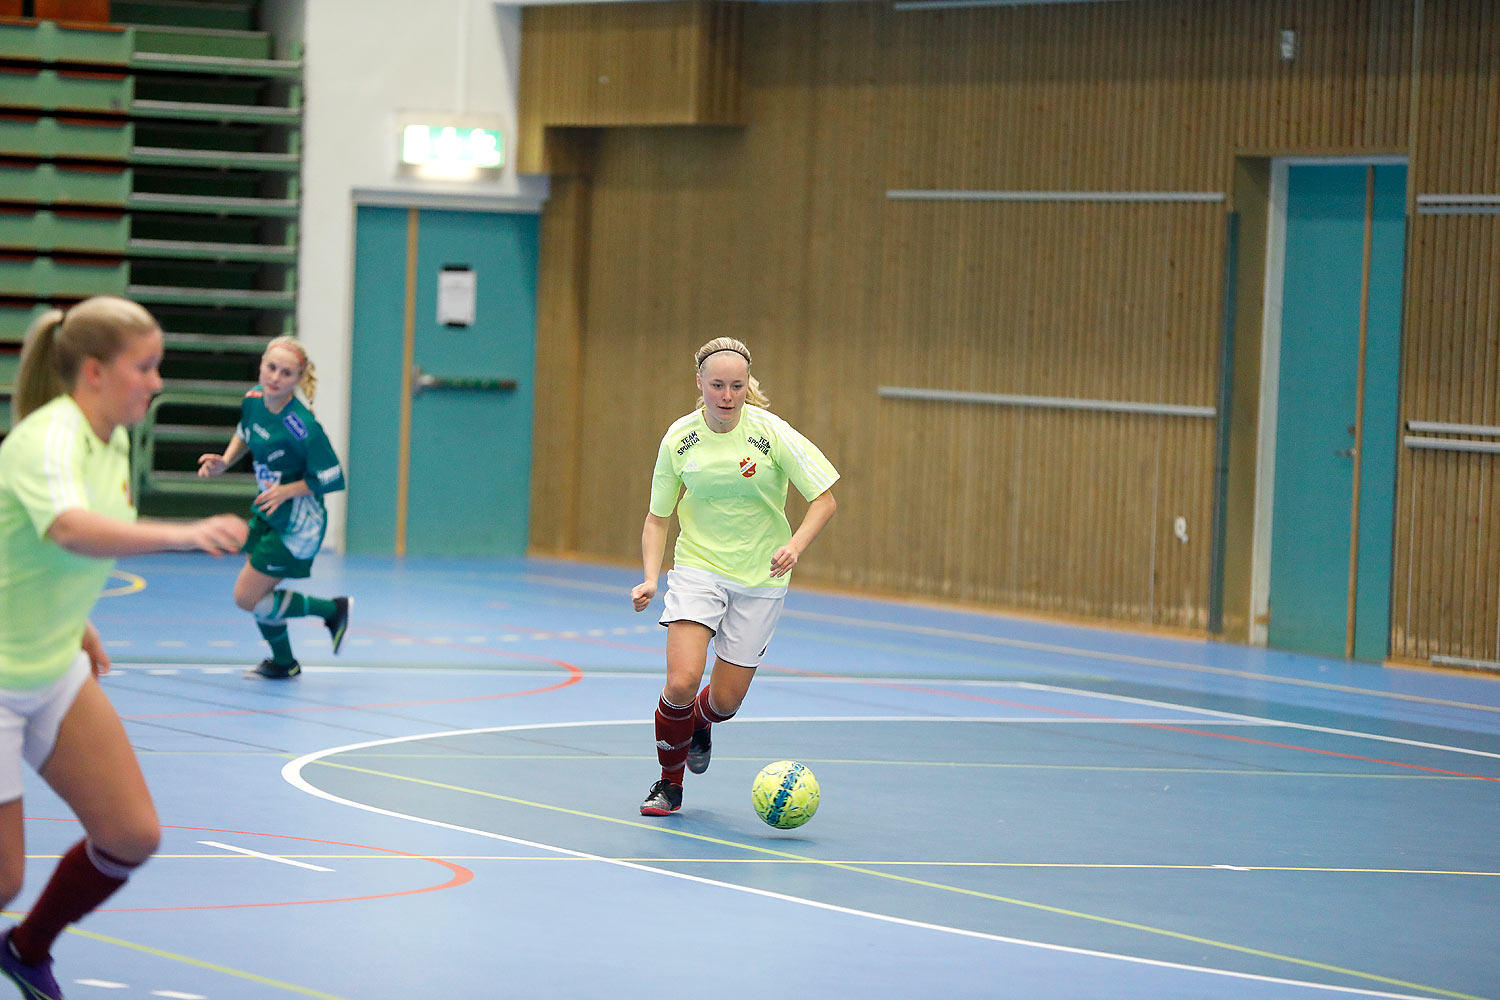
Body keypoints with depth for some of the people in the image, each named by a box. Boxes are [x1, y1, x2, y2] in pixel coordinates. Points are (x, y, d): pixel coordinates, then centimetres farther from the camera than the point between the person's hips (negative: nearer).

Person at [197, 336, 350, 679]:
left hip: (298, 523, -8)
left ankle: (332, 609, 13)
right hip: (266, 514, 8)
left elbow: (331, 479, -22)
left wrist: (288, 490, -28)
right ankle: (283, 663, 42)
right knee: (257, 593, 19)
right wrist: (224, 461, 0)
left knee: (247, 598, -4)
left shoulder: (301, 426, -30)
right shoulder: (253, 399, -8)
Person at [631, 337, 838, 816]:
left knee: (725, 699, 3)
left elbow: (824, 499, -9)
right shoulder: (679, 439, -8)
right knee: (681, 681, -19)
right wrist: (650, 578, -11)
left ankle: (698, 725, 42)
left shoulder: (772, 433, -14)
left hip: (759, 579, 0)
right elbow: (658, 517, 3)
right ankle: (669, 785, 5)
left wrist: (796, 544, -26)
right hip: (697, 570, 0)